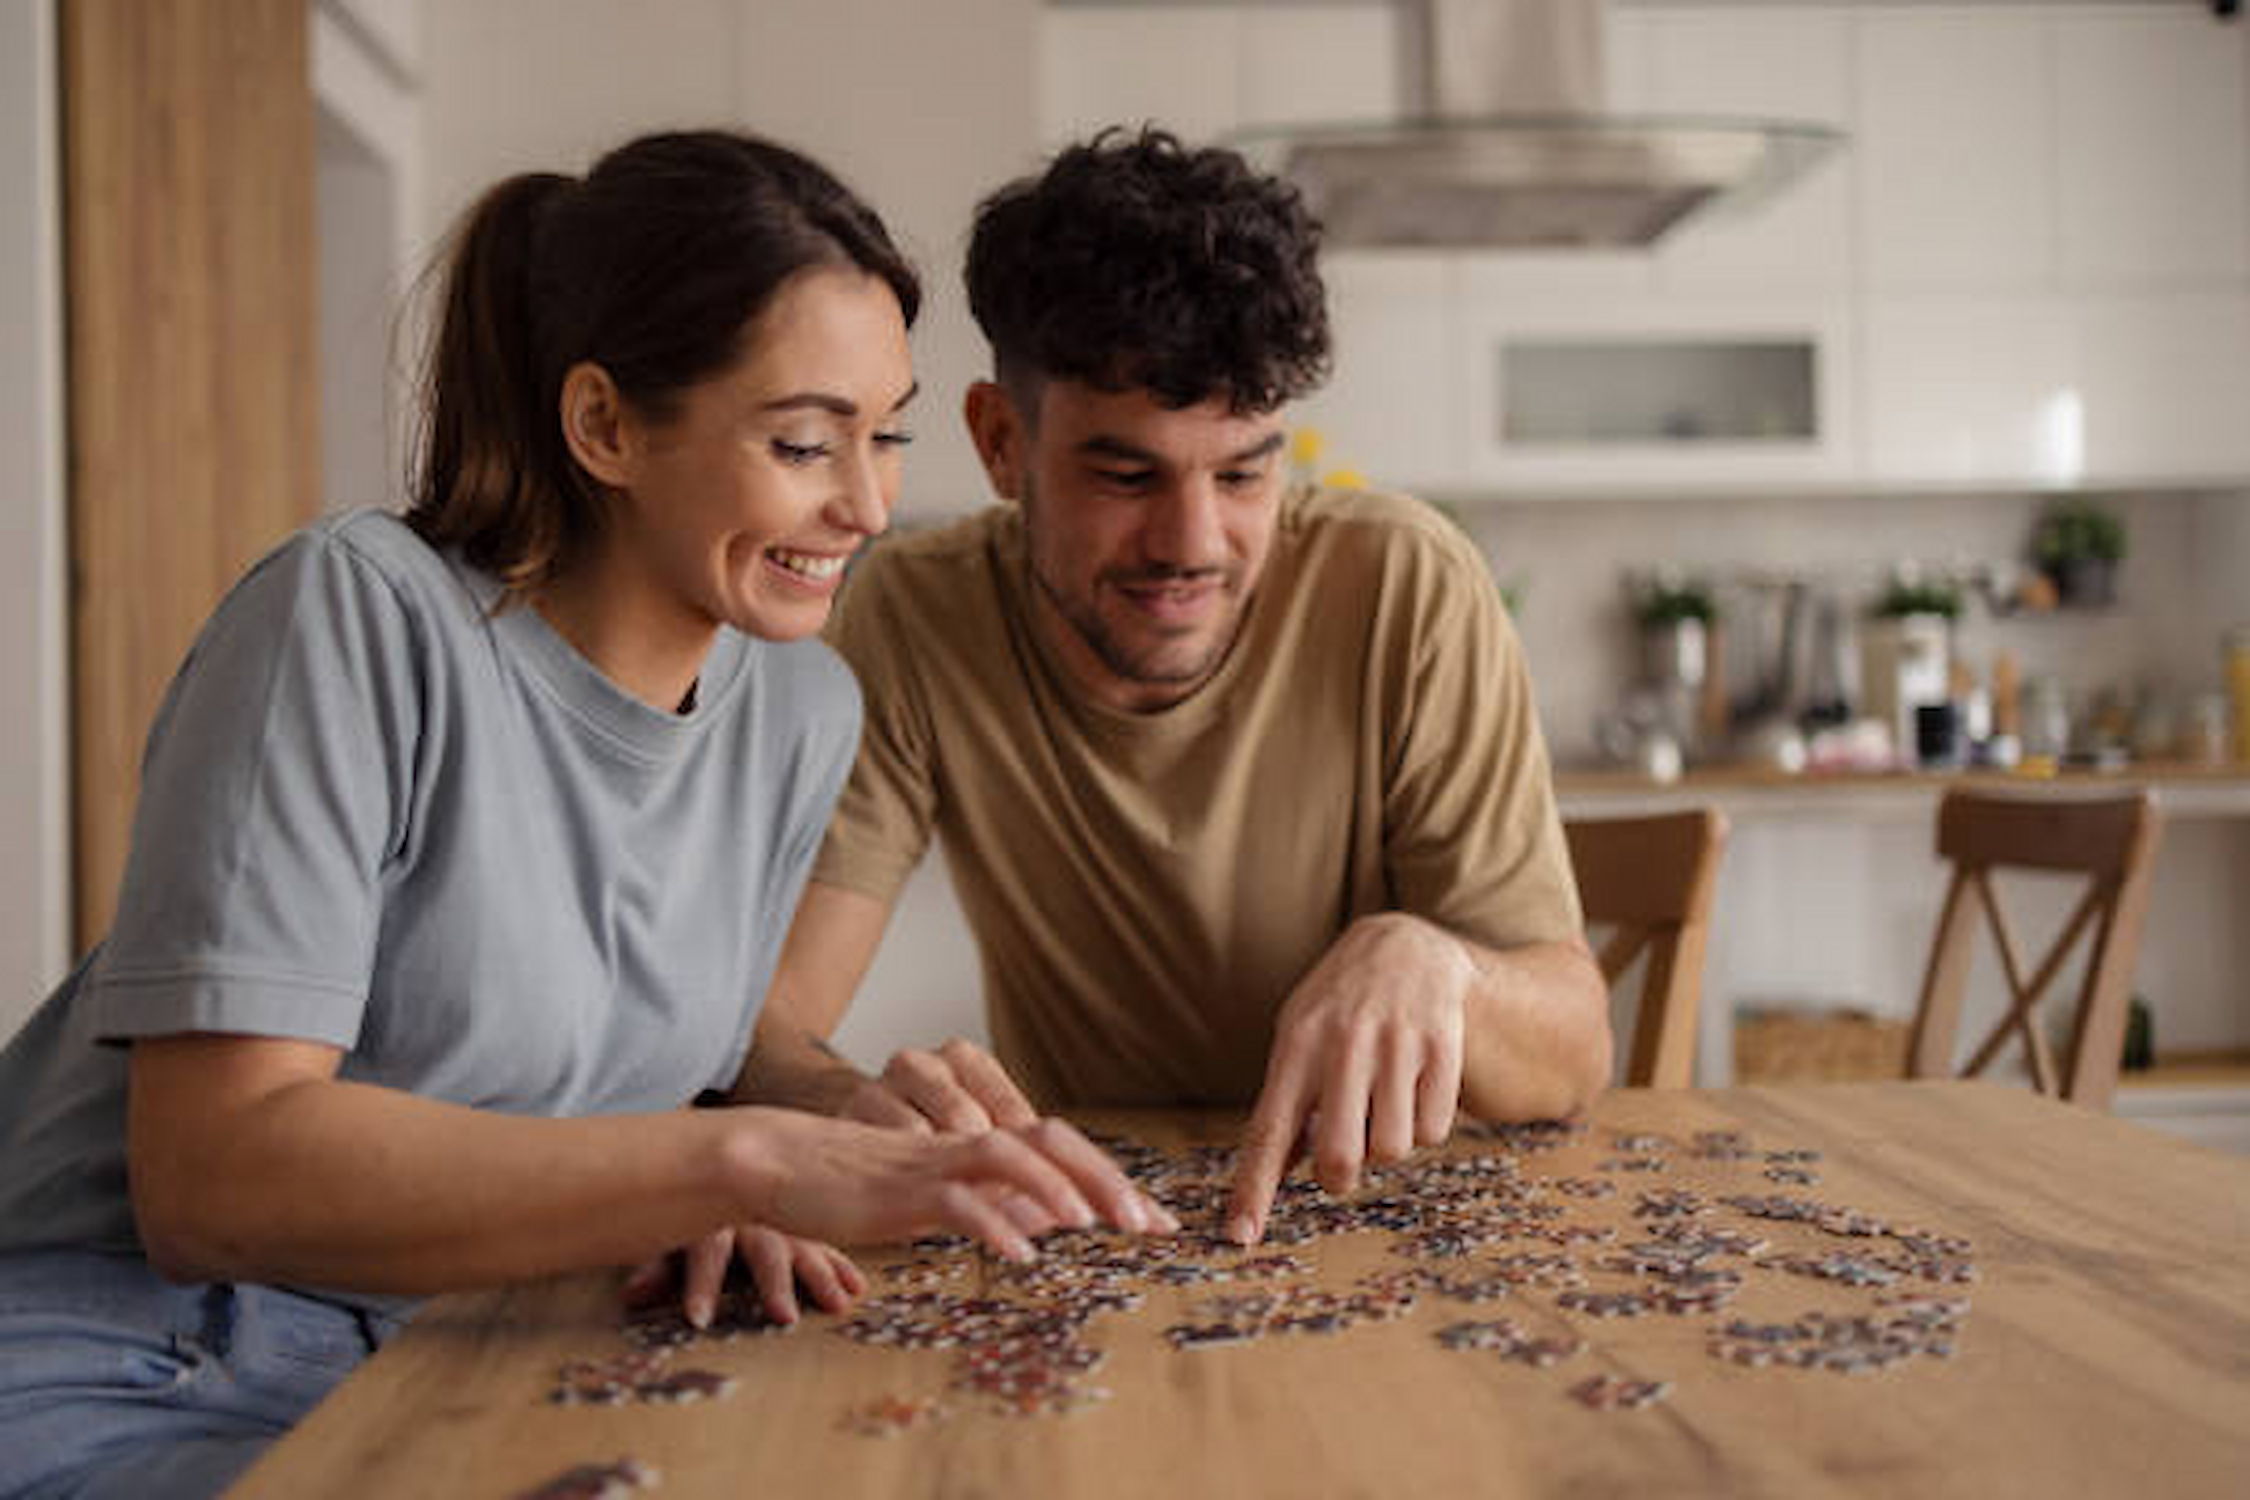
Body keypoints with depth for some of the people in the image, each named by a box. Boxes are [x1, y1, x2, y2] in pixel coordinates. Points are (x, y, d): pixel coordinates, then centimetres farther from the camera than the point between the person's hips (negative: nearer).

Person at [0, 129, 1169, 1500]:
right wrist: (747, 1162, -34)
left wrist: (709, 1200, -14)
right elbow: (212, 1172, -25)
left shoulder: (803, 711, 2)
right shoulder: (360, 618, -17)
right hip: (112, 1371, -6)